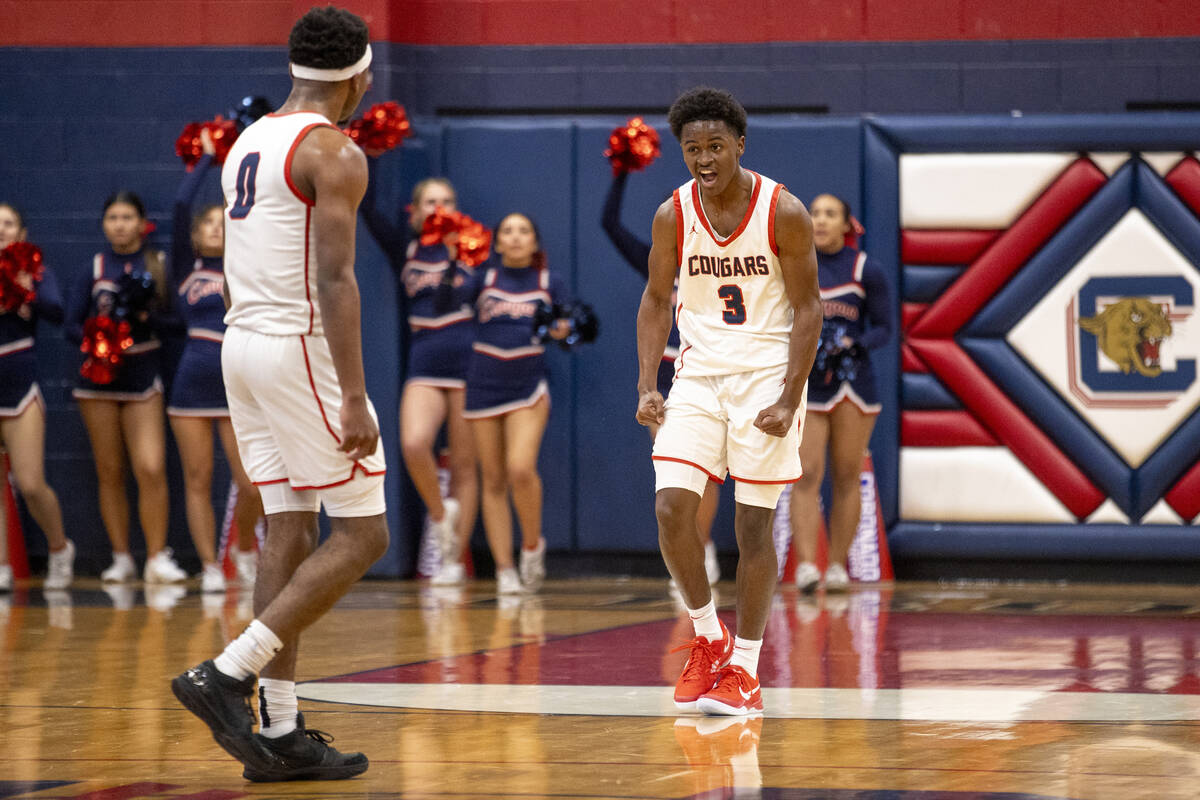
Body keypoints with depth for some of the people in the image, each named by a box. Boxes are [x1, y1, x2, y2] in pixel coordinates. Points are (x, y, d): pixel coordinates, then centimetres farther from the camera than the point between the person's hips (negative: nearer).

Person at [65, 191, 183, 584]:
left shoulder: (160, 265, 2)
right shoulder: (94, 267, 6)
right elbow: (71, 324, 3)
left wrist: (144, 314, -18)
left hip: (142, 375, -2)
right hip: (97, 377, 2)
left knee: (151, 468, -15)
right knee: (110, 473, 4)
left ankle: (157, 558, -7)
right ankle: (121, 558, 12)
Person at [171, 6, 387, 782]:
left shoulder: (249, 142, 15)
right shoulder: (335, 153, -12)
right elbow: (334, 278, -19)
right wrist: (353, 396, -21)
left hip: (242, 342, 9)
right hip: (302, 348, -9)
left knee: (290, 531, 9)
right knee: (363, 536, -3)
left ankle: (281, 731, 7)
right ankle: (227, 675, -11)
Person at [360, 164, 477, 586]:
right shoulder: (404, 248, 10)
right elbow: (369, 207, 1)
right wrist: (369, 156, -7)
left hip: (468, 366, 0)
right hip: (424, 369, 0)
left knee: (464, 464, 1)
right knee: (414, 445, -24)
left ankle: (454, 559, 6)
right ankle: (441, 515, 2)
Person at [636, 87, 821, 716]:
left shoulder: (783, 212, -11)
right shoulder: (673, 215, -2)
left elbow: (808, 308, -7)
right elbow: (657, 300, 8)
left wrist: (789, 400, -15)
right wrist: (647, 387, -3)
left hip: (766, 376, -3)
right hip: (698, 376, 3)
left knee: (754, 526, -1)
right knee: (671, 507, -12)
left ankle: (744, 670, 8)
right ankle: (707, 635, 10)